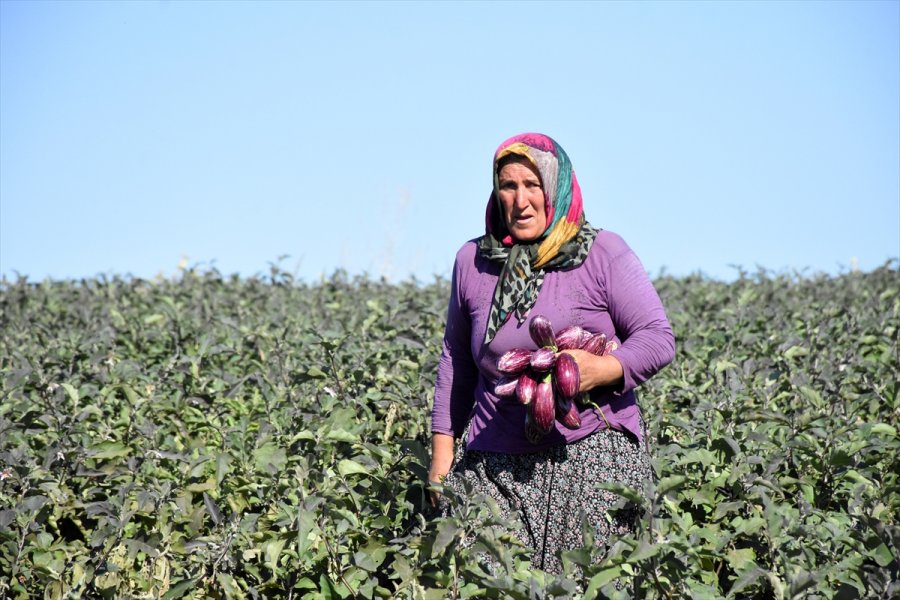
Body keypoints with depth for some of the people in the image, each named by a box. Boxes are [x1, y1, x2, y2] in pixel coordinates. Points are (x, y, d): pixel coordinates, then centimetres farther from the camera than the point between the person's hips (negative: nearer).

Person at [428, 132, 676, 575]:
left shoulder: (603, 253, 2)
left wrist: (604, 370, -19)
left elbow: (658, 337, 0)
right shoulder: (472, 261, 12)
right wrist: (442, 449, 17)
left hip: (595, 455, -2)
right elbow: (455, 360, 21)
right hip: (496, 465, 3)